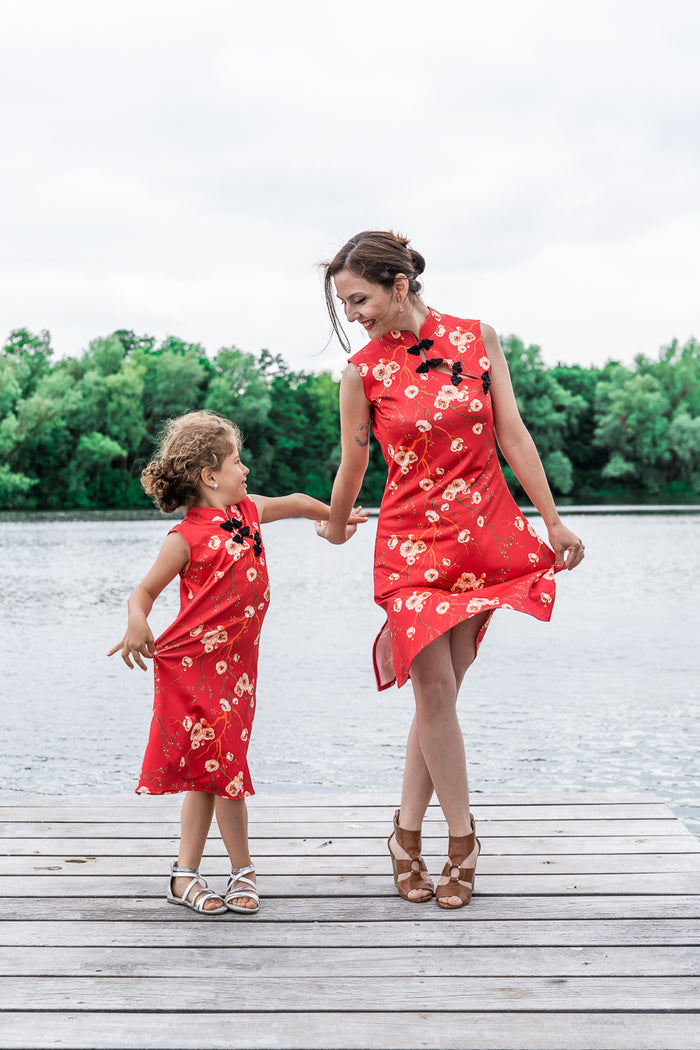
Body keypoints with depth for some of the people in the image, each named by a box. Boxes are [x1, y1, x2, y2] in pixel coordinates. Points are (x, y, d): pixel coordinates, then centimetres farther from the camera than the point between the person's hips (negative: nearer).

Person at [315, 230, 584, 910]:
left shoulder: (477, 339, 0)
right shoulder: (363, 371, -4)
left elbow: (512, 435, 2)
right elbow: (353, 465, 9)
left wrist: (554, 521, 2)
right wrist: (335, 527, 19)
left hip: (487, 535, 1)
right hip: (411, 542, -1)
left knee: (441, 691, 3)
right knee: (436, 692, -5)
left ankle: (408, 831, 17)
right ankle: (461, 837, 12)